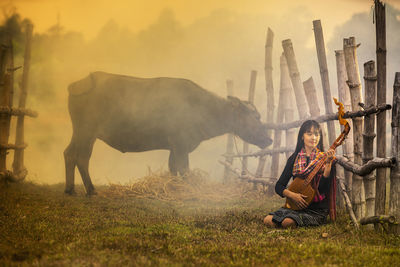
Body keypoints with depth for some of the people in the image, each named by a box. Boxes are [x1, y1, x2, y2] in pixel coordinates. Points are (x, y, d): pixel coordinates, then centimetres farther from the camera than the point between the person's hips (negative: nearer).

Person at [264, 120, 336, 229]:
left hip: (317, 208, -4)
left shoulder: (324, 158, 1)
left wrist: (328, 163, -23)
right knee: (268, 220, -22)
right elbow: (279, 186, 9)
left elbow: (323, 188, -13)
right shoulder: (294, 159, 10)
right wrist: (292, 195, -11)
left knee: (288, 222, -32)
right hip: (295, 206, 4)